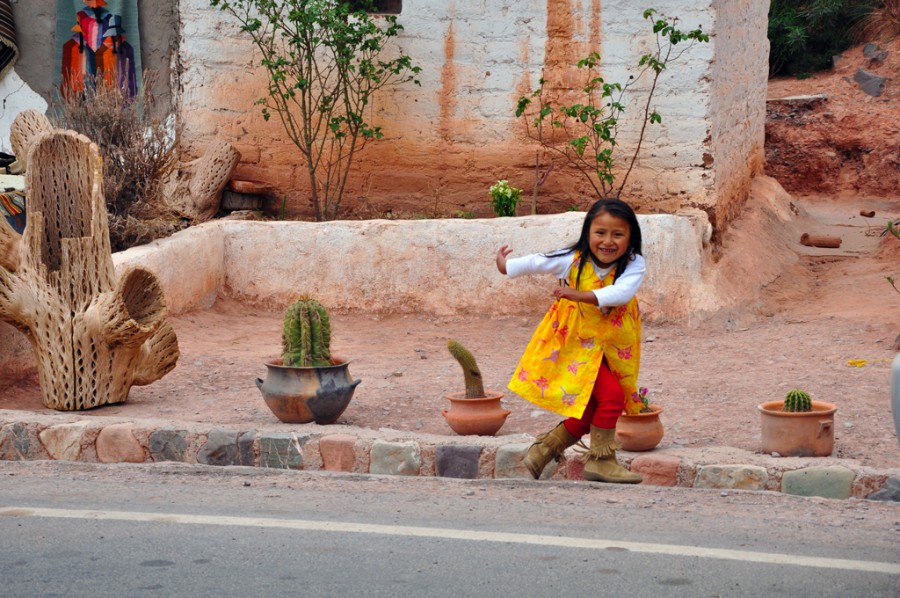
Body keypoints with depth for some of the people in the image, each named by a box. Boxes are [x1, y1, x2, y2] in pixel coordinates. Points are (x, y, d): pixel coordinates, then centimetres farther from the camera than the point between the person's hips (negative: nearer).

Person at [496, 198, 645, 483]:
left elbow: (622, 292, -35)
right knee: (611, 395, -19)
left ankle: (543, 450, 33)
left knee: (588, 414, 15)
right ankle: (600, 460, -6)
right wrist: (506, 267, 15)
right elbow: (537, 262, 0)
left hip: (611, 350, 4)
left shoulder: (633, 265, -16)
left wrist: (582, 295, -46)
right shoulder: (573, 260, -16)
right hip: (576, 344, -4)